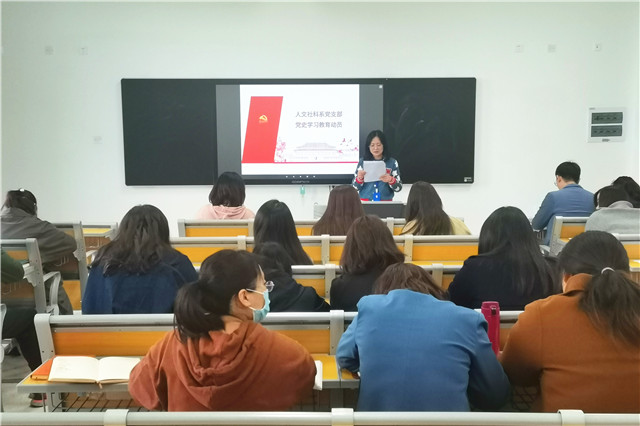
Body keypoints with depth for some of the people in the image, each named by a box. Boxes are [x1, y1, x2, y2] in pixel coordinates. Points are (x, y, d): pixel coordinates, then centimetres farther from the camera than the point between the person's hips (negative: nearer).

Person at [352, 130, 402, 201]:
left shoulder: (392, 162, 0)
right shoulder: (363, 162, 1)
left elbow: (398, 187, 1)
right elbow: (354, 187, 2)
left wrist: (391, 180, -17)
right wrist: (359, 178, -17)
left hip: (385, 203, 0)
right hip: (365, 202, 0)